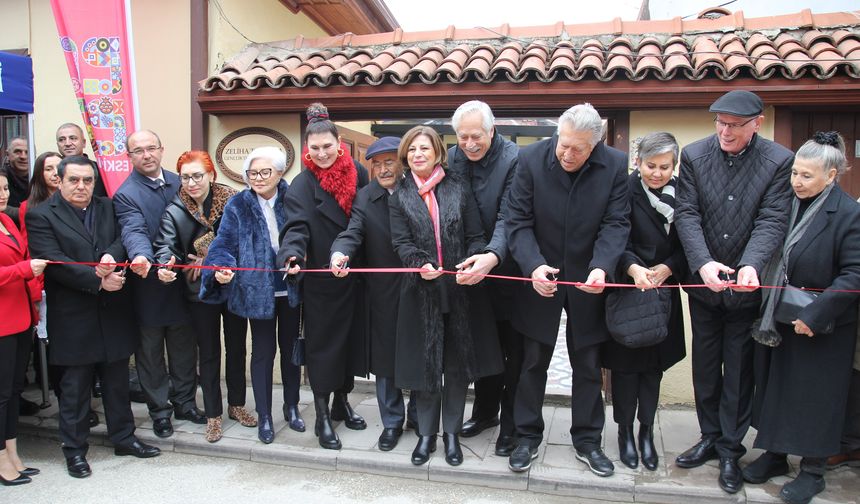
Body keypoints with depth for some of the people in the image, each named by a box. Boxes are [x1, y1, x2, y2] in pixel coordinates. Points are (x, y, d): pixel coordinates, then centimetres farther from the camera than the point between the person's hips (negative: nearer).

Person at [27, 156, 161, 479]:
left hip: (114, 312, 4)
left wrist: (112, 257, -19)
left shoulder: (108, 208, 10)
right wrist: (98, 281, -19)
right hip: (73, 317, -4)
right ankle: (74, 449, 22)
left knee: (117, 380, 14)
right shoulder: (41, 216, -5)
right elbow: (53, 261, -15)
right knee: (75, 386, 8)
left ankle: (123, 437, 28)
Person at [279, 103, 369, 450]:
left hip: (355, 276, 4)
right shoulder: (303, 185, -9)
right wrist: (293, 255, -40)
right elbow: (297, 226, -22)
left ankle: (341, 401, 33)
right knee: (323, 343, 3)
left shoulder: (357, 173, 2)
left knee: (351, 338, 14)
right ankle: (322, 417, 16)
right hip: (321, 281, -4)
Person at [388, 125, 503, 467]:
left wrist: (476, 260, -20)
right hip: (421, 289, 0)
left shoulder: (458, 188, 5)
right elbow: (401, 242, -3)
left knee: (458, 362, 8)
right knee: (424, 361, 7)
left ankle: (452, 432, 25)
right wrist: (420, 264, -23)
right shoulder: (400, 195, 6)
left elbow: (476, 236, 1)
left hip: (461, 288, 0)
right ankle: (427, 433, 24)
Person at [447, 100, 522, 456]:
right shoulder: (453, 158, -2)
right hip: (473, 268, 5)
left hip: (508, 269, -5)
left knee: (513, 350, 6)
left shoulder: (514, 159, -19)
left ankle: (511, 423, 21)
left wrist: (493, 256, -43)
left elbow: (509, 218, -26)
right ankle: (485, 410, 36)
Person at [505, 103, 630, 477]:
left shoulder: (615, 165, -10)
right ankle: (528, 436, 27)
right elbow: (518, 222, -13)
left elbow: (616, 223, -11)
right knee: (533, 363, 11)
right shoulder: (531, 159, -12)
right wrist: (534, 265, -29)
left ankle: (587, 440, 30)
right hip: (540, 279, -1)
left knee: (588, 367, 13)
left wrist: (601, 267, -29)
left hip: (587, 281, 1)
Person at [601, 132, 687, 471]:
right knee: (625, 362, 6)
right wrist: (633, 268, -32)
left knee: (654, 363, 12)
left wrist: (665, 269, -14)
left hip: (663, 292, 3)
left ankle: (646, 431, 28)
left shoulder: (681, 194, 0)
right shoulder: (625, 190, -11)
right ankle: (625, 430, 24)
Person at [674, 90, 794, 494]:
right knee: (705, 366, 15)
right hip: (704, 282, 2)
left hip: (747, 286, -2)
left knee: (739, 370, 9)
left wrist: (751, 265, -33)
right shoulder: (694, 155, -5)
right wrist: (703, 263, -26)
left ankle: (731, 450, 24)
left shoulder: (779, 161, -9)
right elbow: (686, 214, -12)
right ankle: (711, 438, 32)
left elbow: (772, 221, -16)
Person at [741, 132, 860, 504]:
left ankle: (813, 471, 24)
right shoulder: (788, 205, 1)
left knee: (816, 398, 7)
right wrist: (768, 312, 2)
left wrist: (814, 315, -22)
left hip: (823, 327, -6)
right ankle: (774, 455, 33)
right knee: (775, 387, 16)